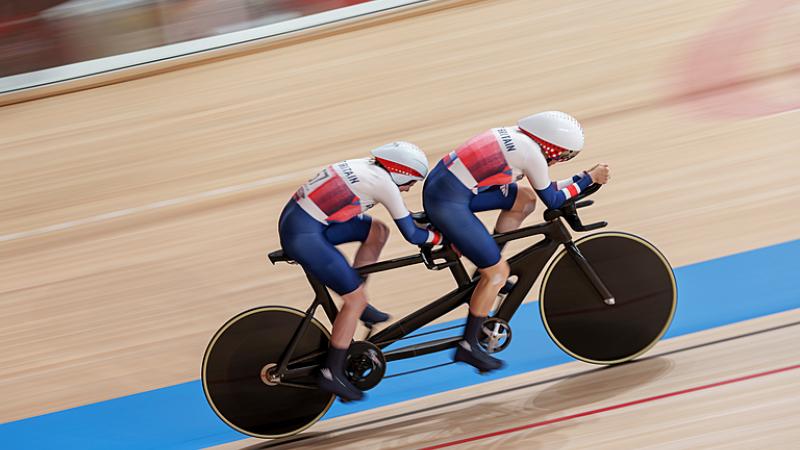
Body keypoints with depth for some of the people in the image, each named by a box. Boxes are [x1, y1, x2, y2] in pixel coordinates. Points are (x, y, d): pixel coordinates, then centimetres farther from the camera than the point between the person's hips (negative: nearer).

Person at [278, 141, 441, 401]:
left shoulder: (367, 168, 15)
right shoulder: (384, 183, -9)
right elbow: (411, 235, -2)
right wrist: (441, 236, 13)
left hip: (294, 216, 9)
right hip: (304, 236, -9)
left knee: (378, 231, 13)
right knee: (356, 299, -1)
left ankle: (356, 306, 20)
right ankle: (331, 373, 6)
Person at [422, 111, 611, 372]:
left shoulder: (515, 136, 15)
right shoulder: (532, 153, -9)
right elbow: (552, 200, 4)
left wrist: (581, 179, 29)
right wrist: (589, 178, 12)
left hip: (438, 183, 9)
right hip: (448, 204, -9)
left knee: (525, 198, 16)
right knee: (498, 272, 0)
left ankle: (487, 269, 22)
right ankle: (468, 346, 8)